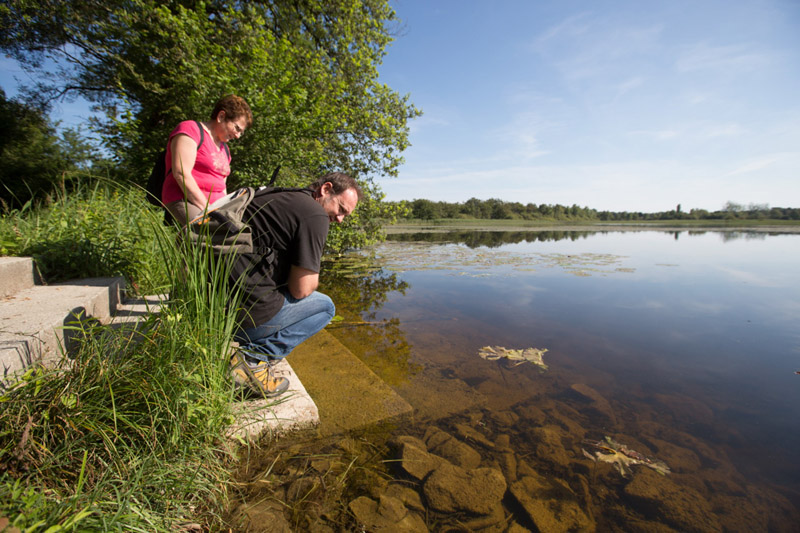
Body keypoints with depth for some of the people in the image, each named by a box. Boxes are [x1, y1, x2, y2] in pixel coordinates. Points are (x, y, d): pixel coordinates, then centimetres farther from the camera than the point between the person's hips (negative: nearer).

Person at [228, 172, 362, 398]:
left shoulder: (273, 196, 16)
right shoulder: (316, 215, -11)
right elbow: (301, 289, -12)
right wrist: (313, 276, 10)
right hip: (241, 315, -8)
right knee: (324, 306, 9)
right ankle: (254, 358, -4)